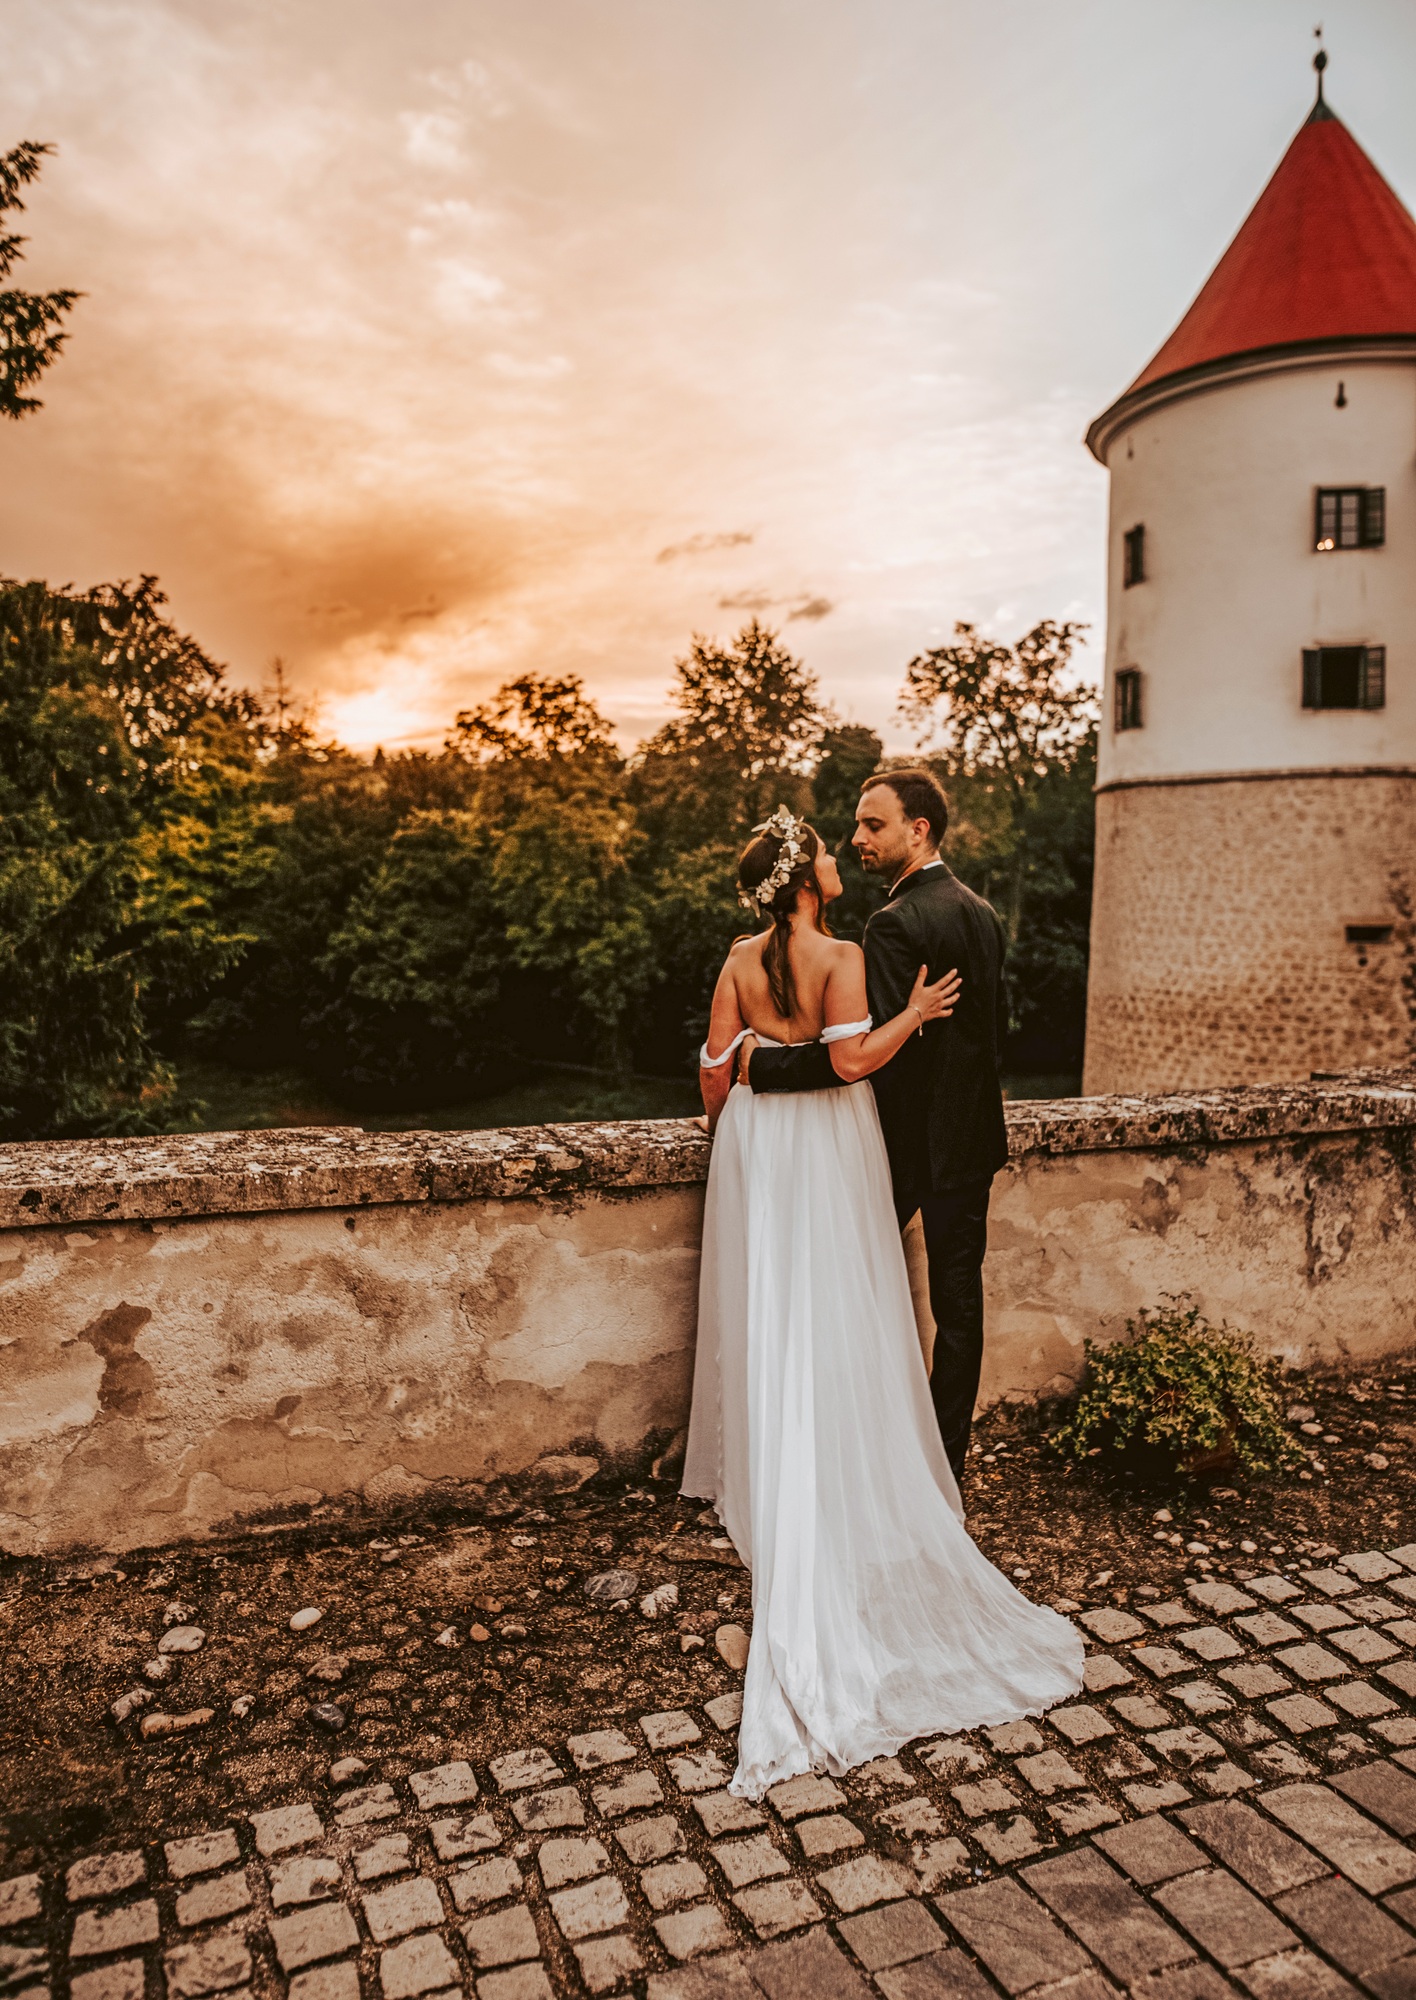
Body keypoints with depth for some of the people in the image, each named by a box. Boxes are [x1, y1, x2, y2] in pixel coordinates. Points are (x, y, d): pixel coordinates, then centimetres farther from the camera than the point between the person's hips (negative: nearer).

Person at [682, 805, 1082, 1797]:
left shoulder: (741, 961, 1)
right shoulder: (842, 957, -13)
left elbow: (716, 1065, 2)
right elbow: (854, 1057, -22)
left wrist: (729, 1133, 19)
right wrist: (916, 1012, -9)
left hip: (757, 1143, 4)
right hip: (830, 1149, -4)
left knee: (767, 1316, 13)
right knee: (837, 1320, 5)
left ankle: (759, 1481, 23)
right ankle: (848, 1492, 15)